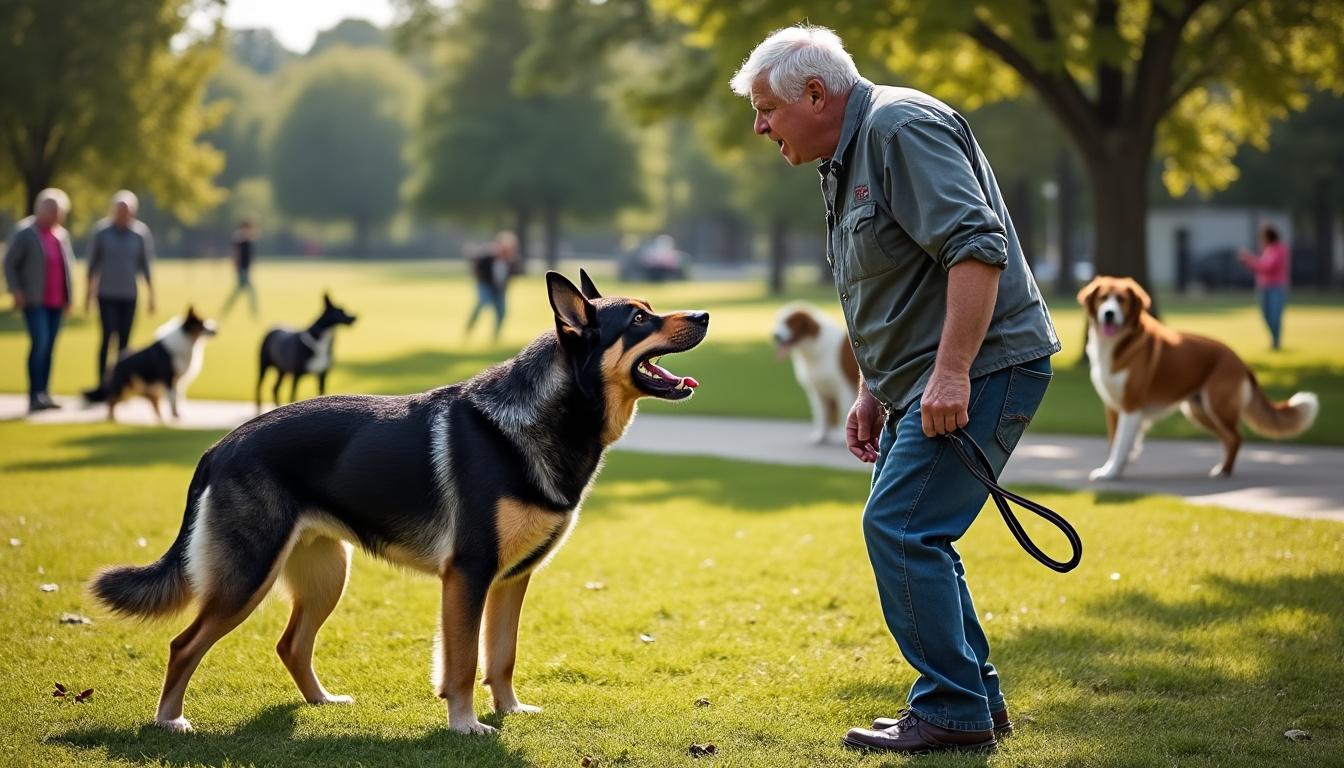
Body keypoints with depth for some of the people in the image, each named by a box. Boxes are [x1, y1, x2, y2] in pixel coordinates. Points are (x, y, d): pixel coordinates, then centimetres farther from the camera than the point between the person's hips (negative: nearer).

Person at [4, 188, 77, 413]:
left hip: (56, 302, 5)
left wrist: (68, 296, 14)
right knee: (40, 343, -16)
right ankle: (35, 395, -16)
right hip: (34, 301, -5)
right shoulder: (24, 233, -6)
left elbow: (68, 264, 19)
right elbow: (10, 264, -4)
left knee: (49, 347, 5)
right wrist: (16, 291, -13)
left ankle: (43, 395, 10)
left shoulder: (62, 234, 9)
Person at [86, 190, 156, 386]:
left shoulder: (140, 233, 1)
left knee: (124, 340, 1)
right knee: (108, 335, -11)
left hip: (129, 296, 2)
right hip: (107, 294, -2)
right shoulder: (102, 231, -2)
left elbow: (145, 266, 8)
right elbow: (93, 263, 6)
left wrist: (151, 295, 7)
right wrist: (89, 292, 8)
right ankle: (101, 379, -8)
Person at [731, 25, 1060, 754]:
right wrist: (871, 392, 23)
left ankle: (953, 709, -6)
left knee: (901, 526, -13)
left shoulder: (901, 128, -15)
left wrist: (951, 372, -28)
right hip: (926, 379, 11)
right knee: (914, 533, 13)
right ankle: (974, 696, 21)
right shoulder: (847, 160, 18)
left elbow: (976, 246, -25)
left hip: (980, 368, -11)